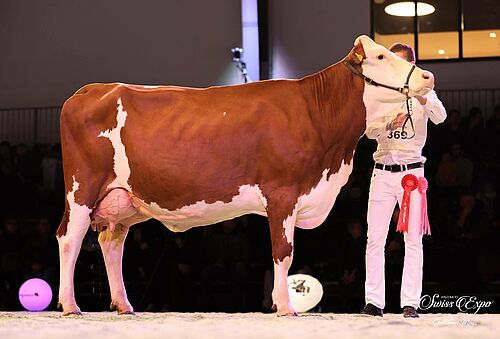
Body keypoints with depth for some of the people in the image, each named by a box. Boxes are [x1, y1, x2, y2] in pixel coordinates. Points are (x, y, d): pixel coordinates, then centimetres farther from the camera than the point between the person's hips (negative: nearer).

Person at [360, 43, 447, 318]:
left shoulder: (424, 93, 4)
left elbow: (440, 117, -17)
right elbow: (370, 130, -2)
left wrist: (419, 94, -36)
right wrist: (390, 124, -24)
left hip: (412, 171, -2)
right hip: (382, 172, 2)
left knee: (413, 240, -3)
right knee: (375, 239, -1)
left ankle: (410, 303, -2)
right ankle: (374, 302, 3)